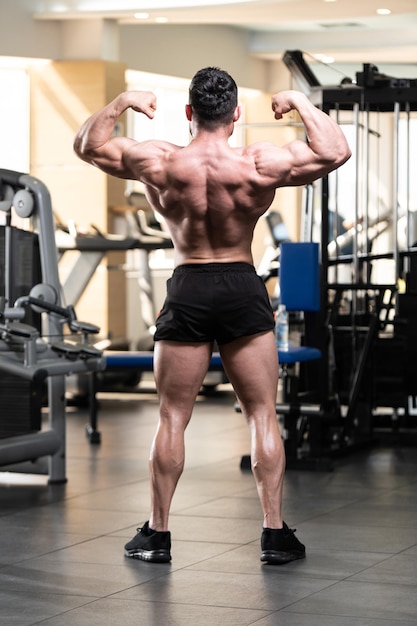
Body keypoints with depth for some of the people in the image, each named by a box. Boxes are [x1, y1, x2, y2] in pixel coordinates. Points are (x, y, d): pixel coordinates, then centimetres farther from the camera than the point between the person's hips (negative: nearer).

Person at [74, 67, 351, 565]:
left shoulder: (159, 162, -8)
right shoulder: (260, 164, -12)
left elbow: (87, 145, 5)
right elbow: (336, 151, -3)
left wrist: (121, 103, 14)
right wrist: (299, 103, 5)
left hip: (187, 290, 1)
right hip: (243, 289, 0)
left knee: (172, 417, 9)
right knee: (262, 415, 7)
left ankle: (157, 533, 13)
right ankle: (275, 533, 7)